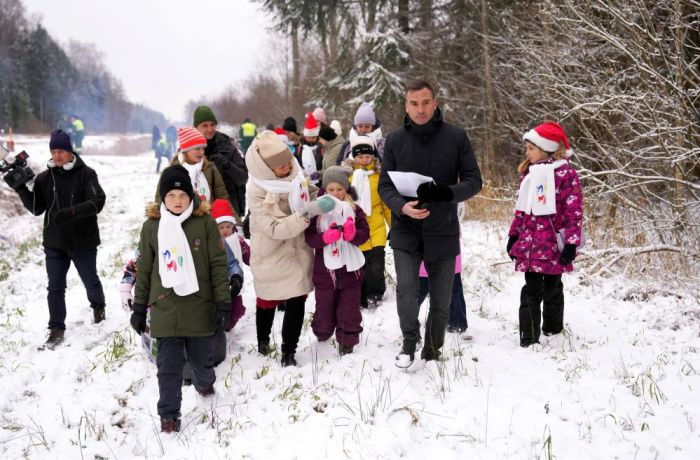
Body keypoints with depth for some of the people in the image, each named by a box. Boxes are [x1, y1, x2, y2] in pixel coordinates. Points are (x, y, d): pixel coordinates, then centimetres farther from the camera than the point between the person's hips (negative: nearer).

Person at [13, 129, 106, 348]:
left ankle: (98, 306, 45)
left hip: (83, 241, -2)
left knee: (90, 280, 16)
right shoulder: (44, 178, 3)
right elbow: (36, 209, 4)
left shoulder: (86, 174, -9)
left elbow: (97, 202, -19)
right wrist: (21, 189, -11)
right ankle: (56, 328, 10)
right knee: (55, 287, 2)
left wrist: (71, 211, -33)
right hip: (54, 242, 3)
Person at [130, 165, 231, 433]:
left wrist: (223, 304, -6)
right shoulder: (151, 226, 2)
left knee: (201, 357, 13)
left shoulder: (205, 222, -4)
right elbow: (144, 270, 8)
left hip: (200, 307, 0)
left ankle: (205, 382, 46)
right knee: (169, 364, 2)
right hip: (165, 308, 1)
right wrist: (138, 308, 9)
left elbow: (218, 265, -3)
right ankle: (169, 414, 15)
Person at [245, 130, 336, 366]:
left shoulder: (294, 171, -10)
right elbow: (275, 229, -28)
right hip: (271, 256, -4)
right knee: (268, 301, 14)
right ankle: (263, 340, 42)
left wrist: (321, 196, -9)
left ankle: (289, 350, 20)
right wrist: (307, 213, -35)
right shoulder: (257, 191, -25)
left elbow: (309, 193, 12)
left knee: (297, 301, 4)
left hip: (298, 251, 4)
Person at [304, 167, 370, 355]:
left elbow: (364, 233, -5)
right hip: (325, 269, 0)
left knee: (349, 308, 7)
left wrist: (352, 233, -25)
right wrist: (326, 237, -27)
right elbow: (309, 237, -9)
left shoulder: (355, 210, 1)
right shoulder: (317, 211, -3)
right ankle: (322, 333, 40)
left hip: (350, 269, 0)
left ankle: (347, 342, 22)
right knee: (324, 306, 13)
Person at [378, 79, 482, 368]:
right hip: (406, 231, 0)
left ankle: (432, 352, 30)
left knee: (441, 300, 9)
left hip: (443, 231, 0)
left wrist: (446, 193, -22)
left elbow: (474, 181, -2)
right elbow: (385, 184, 3)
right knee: (405, 289, -15)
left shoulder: (456, 137, -3)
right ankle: (409, 343, 10)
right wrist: (402, 206, -18)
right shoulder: (395, 140, 1)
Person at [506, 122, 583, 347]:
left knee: (552, 289, 9)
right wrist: (514, 235, 18)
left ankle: (553, 333, 23)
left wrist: (571, 243, -14)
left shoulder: (565, 173, -9)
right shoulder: (528, 173, 12)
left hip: (553, 244, -5)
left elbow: (574, 211, -11)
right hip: (530, 244, 5)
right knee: (531, 290, 2)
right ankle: (529, 337, 4)